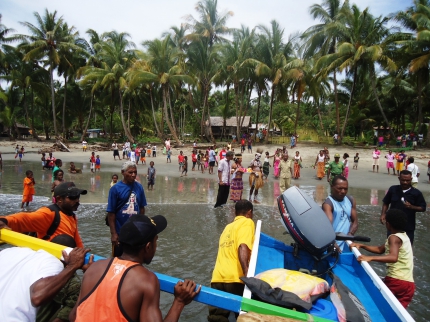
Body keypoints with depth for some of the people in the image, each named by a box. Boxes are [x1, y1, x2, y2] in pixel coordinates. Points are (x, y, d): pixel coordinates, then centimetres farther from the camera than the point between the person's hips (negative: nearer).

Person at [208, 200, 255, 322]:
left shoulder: (228, 227, 25)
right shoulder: (247, 222, 5)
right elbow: (243, 248, -13)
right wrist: (247, 274, -23)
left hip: (218, 279, 5)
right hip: (234, 279, -5)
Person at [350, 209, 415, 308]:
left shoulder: (394, 237, -13)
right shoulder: (403, 236, 16)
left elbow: (393, 257, -32)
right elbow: (380, 249, 20)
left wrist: (370, 258, -36)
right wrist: (361, 246, 13)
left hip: (396, 280, -8)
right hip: (408, 284, 8)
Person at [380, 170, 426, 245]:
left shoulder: (416, 193, -8)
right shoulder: (393, 189, -3)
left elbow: (423, 208, -3)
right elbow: (386, 203, 7)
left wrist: (411, 207, -22)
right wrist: (383, 214, -6)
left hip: (408, 226, -1)